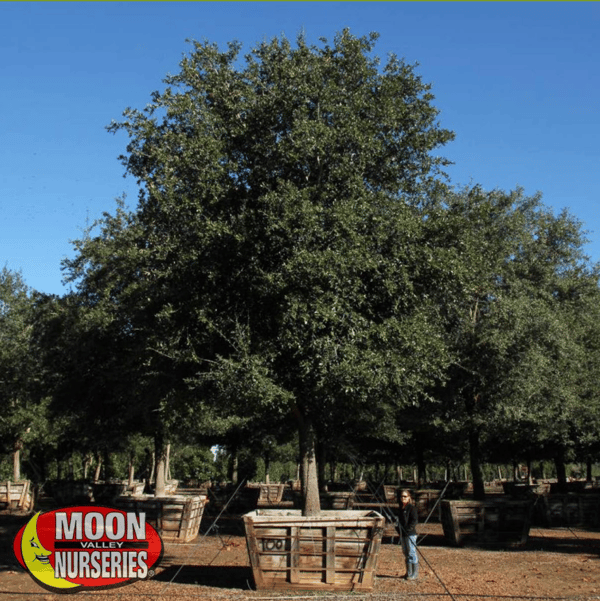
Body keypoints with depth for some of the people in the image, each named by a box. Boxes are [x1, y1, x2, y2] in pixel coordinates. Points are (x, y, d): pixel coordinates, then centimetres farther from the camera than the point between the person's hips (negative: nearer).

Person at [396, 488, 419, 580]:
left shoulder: (411, 508, -10)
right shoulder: (401, 508, 14)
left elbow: (415, 520, -14)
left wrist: (408, 529, -20)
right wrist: (399, 529, 12)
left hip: (410, 534, -8)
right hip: (403, 534, 8)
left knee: (412, 553, -5)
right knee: (406, 553, 13)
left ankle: (415, 574, 1)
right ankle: (409, 573, 22)